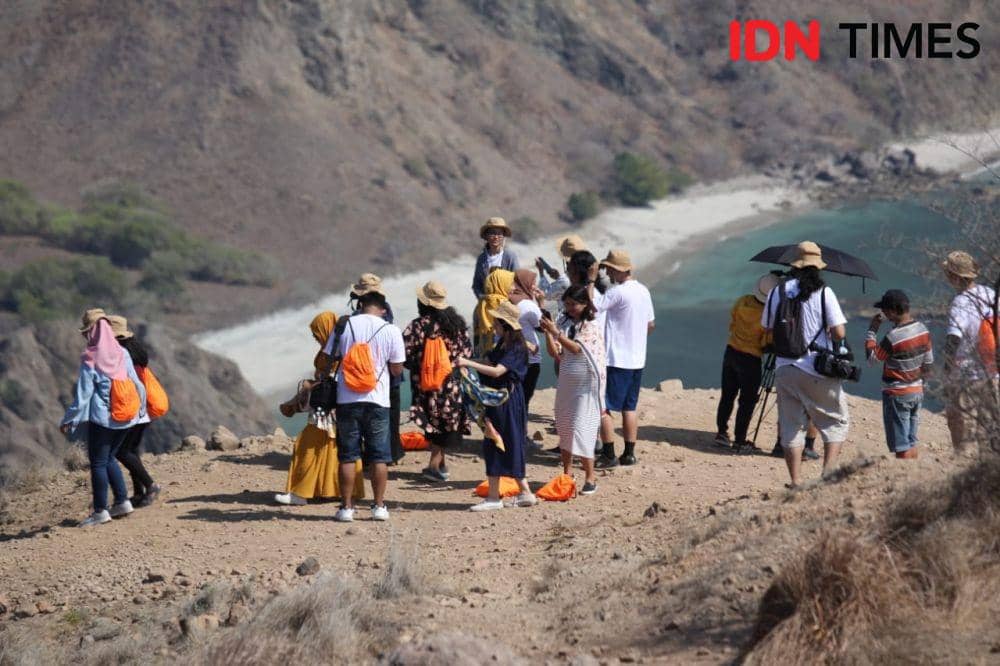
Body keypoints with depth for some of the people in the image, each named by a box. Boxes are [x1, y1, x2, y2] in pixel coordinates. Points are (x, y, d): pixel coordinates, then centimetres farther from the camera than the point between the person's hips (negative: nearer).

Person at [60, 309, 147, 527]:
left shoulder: (90, 360, -14)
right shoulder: (122, 354, 1)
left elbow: (83, 395, -11)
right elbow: (137, 385, 6)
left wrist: (69, 421, 0)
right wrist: (140, 409, 22)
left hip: (101, 418, -6)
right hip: (125, 418, 6)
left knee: (98, 463, 4)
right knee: (109, 458, 21)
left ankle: (100, 511, 6)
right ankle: (122, 501, 18)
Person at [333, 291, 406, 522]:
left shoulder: (344, 326, -2)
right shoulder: (391, 331, -4)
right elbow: (397, 369, 1)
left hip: (347, 399, 1)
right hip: (377, 400, -1)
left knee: (348, 456, 6)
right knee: (379, 456, 8)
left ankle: (346, 507, 5)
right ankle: (379, 507, 8)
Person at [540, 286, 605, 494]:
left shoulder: (591, 326, -8)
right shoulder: (564, 323, 7)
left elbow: (577, 348, -20)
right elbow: (556, 354, 3)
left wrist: (556, 333, -27)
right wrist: (547, 333, -10)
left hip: (586, 385, -6)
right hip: (566, 383, 6)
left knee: (581, 429, -11)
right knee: (564, 428, 9)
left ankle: (590, 477, -5)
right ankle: (566, 475, 17)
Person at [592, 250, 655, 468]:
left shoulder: (618, 292, -18)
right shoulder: (643, 291, 10)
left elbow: (594, 305, -23)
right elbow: (651, 324, 17)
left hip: (616, 360, -9)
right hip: (637, 359, 9)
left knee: (602, 408, -4)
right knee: (629, 407, 15)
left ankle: (609, 455, -6)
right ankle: (629, 453, 17)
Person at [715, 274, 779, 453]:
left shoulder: (742, 302, -4)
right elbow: (766, 343, -15)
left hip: (731, 351, 6)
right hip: (751, 359, -6)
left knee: (727, 395, 17)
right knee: (747, 401, 4)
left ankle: (722, 432, 22)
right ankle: (740, 441, 6)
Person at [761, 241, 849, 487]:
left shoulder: (777, 292, 3)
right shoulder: (823, 292, -9)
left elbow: (768, 328, 12)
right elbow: (839, 332, -12)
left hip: (784, 368, 3)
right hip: (818, 370, -3)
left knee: (791, 426, 11)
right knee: (836, 421, 9)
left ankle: (796, 481, 8)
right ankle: (828, 470, -9)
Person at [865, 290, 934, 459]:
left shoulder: (893, 337, -24)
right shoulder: (923, 330, 0)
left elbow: (872, 358, -13)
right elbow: (928, 363, 9)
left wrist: (871, 331, -7)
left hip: (897, 395, -8)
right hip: (917, 391, 8)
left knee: (901, 447, -2)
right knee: (911, 442, 17)